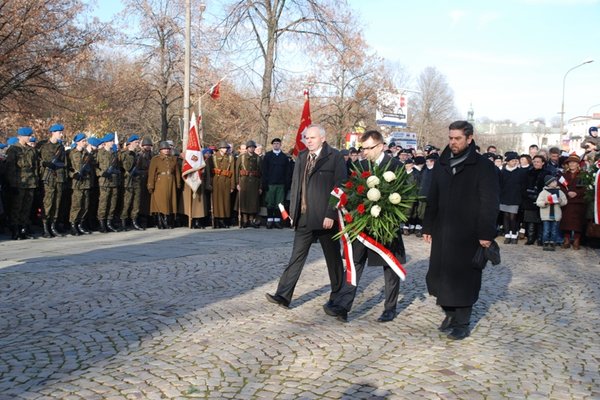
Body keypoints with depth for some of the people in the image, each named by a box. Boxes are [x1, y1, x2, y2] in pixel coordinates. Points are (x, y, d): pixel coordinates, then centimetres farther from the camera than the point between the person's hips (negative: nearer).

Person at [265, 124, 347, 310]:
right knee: (297, 256, 4)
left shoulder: (335, 157, -8)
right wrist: (293, 211, 9)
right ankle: (283, 295, 5)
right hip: (304, 217, 5)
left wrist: (331, 215, -17)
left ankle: (337, 296, 25)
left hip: (326, 218, -5)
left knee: (333, 258, 10)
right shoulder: (302, 157, 11)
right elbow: (295, 185, 15)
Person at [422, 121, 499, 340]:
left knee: (464, 277, 2)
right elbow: (432, 199, 13)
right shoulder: (442, 165, 9)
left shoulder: (483, 166, -6)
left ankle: (462, 323, 14)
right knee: (442, 274, 6)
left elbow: (490, 203, -9)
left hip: (468, 234, -4)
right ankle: (450, 313, 25)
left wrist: (486, 233, -14)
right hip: (442, 232, 5)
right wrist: (428, 227, 11)